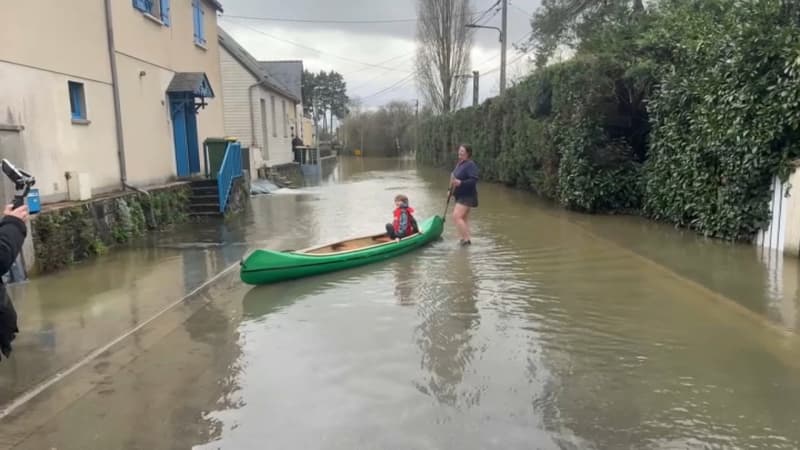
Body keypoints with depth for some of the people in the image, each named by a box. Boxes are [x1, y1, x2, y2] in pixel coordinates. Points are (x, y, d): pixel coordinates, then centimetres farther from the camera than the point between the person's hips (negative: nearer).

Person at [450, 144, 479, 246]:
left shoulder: (470, 165, -16)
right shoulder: (459, 164, 13)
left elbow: (474, 180, -25)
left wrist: (460, 183, -35)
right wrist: (451, 190, 12)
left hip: (467, 196, -10)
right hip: (461, 196, 10)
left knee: (456, 216, -18)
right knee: (464, 218, 14)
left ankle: (466, 239, -12)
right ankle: (466, 239, 23)